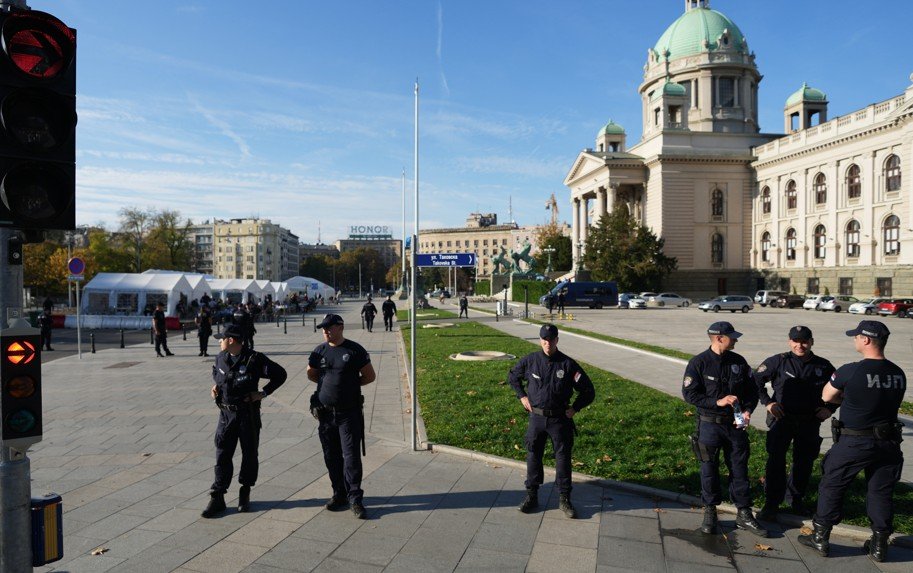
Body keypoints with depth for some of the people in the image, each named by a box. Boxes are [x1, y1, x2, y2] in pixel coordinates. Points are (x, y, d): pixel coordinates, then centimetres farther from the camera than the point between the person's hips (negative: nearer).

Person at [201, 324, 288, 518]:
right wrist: (215, 385, 7)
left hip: (248, 414, -4)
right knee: (222, 456, 4)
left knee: (249, 455, 7)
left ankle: (245, 494, 24)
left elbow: (280, 374, -9)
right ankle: (217, 498, 11)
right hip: (226, 413, 4)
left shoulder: (255, 359, -14)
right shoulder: (221, 357, 3)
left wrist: (263, 393, -12)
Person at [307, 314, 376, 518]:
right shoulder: (319, 351, 5)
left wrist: (350, 384, -1)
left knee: (351, 455, -5)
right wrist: (331, 382, 8)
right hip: (325, 413, 4)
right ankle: (339, 494, 24)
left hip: (349, 413, -4)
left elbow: (370, 376, 1)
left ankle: (355, 498, 3)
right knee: (331, 457, 11)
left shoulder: (355, 350, -6)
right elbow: (311, 374, 19)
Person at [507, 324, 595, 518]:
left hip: (559, 419, -1)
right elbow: (512, 377, 14)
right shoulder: (530, 361, -5)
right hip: (536, 417, 1)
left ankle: (564, 499, 20)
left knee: (563, 457, 6)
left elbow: (588, 391, -2)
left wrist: (574, 408, -7)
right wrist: (522, 396, 5)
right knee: (533, 456, 9)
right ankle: (531, 496, 23)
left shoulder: (568, 364, -10)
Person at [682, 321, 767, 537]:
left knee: (740, 469, 10)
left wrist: (747, 410, -8)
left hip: (735, 423, 4)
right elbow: (689, 394, -12)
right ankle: (710, 513, 22)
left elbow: (752, 389, 8)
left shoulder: (739, 361, 1)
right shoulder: (698, 363, -11)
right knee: (709, 469, 7)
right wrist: (717, 402, -19)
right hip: (709, 424, -3)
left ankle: (744, 515, 23)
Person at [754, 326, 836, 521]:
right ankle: (771, 503, 2)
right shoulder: (778, 362, -7)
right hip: (781, 419, -3)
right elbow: (756, 380, -1)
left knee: (804, 462, 12)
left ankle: (796, 498, 32)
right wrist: (767, 402, -8)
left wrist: (830, 408, 3)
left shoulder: (823, 366, 2)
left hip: (810, 422, 3)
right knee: (775, 460, -7)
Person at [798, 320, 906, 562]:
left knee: (831, 487, 10)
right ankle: (879, 546, 27)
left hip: (852, 442, -5)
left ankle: (820, 538, 18)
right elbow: (889, 402, 11)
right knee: (881, 492, 17)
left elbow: (826, 396, -4)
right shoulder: (899, 374, 0)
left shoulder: (850, 371, -17)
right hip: (887, 443, 5)